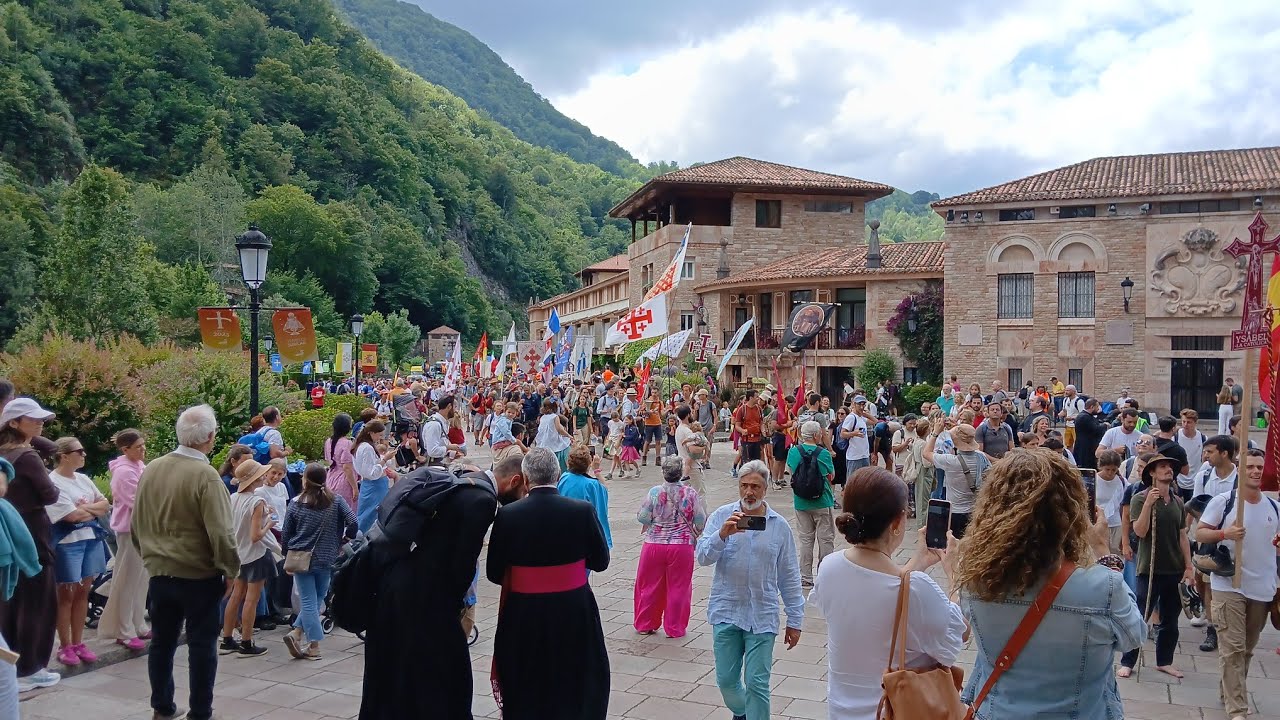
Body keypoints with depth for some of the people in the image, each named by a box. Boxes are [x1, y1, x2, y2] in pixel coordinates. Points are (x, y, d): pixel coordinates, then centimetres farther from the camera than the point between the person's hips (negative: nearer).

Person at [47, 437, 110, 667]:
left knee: (82, 593, 11)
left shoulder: (83, 479, 12)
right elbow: (73, 515, -17)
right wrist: (95, 510, -1)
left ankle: (78, 643, 20)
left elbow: (105, 504, 10)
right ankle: (65, 647, 12)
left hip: (91, 539, 7)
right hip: (68, 542, -7)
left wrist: (86, 507, -8)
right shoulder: (52, 482, -11)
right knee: (67, 595, 2)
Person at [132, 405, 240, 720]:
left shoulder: (150, 469, 0)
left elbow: (137, 524, 9)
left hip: (159, 572, 6)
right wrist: (232, 569, -8)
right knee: (201, 645, 6)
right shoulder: (205, 475, -19)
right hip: (199, 575, -6)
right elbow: (219, 532, -21)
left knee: (162, 642, 16)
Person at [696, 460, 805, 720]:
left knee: (757, 683, 0)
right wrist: (722, 534, -27)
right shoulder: (722, 516, -2)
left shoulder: (779, 525, 1)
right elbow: (703, 557, -10)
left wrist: (794, 620, 6)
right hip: (725, 612, 1)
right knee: (726, 679, 11)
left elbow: (789, 578, 5)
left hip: (762, 617, -1)